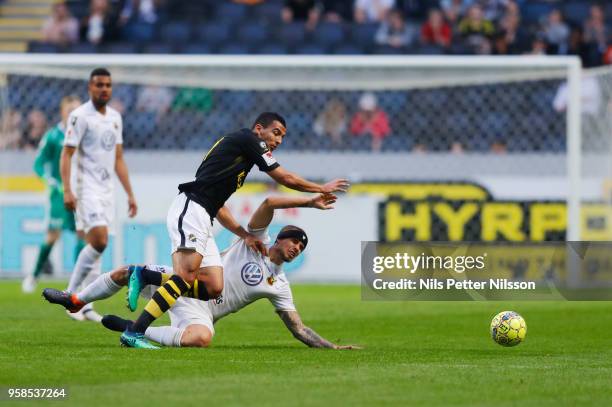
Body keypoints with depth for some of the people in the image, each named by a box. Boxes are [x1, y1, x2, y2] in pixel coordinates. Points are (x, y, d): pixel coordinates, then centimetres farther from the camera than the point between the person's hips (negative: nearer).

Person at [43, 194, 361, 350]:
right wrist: (311, 202, -18)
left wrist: (333, 347, -6)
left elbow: (298, 329, 6)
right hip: (186, 283, 2)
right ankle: (75, 301, 18)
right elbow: (269, 203, -14)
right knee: (126, 272, 0)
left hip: (201, 311, -1)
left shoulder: (279, 287, 7)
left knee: (201, 338, -36)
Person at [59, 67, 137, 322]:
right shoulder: (80, 116, -7)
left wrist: (130, 194, 16)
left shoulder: (115, 118, 15)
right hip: (86, 187, -7)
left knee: (95, 245, 3)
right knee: (99, 240, -19)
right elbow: (66, 155, -11)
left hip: (106, 188, 7)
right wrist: (67, 190, -21)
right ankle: (72, 295, -9)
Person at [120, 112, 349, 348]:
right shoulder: (248, 139, 2)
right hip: (190, 210, -10)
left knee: (213, 287, -4)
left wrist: (245, 235, 19)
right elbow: (285, 178, 4)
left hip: (202, 220, 10)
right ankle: (134, 333, -30)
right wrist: (323, 189, 18)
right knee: (186, 277, -24)